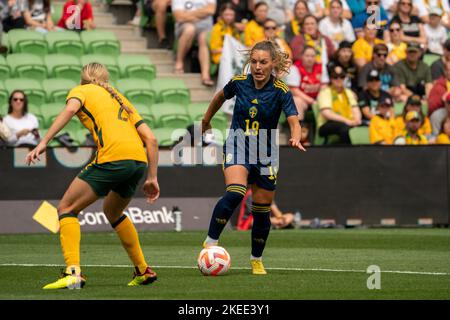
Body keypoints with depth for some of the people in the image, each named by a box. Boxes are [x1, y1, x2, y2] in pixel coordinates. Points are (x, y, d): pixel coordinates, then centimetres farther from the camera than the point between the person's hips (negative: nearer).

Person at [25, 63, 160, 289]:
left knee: (66, 209, 3)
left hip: (113, 158, -6)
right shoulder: (118, 98, 33)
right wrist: (152, 178, 24)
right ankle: (143, 271, 30)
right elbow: (150, 138, 23)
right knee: (112, 212, 31)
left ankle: (73, 272, -15)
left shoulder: (81, 90, 17)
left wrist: (43, 142, -14)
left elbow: (70, 109, -8)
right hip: (139, 160, 6)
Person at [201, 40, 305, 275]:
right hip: (238, 146, -1)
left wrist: (295, 139, -48)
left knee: (262, 211, 7)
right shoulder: (239, 82, -7)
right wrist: (206, 120, 27)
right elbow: (220, 97, 15)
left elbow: (294, 122, -26)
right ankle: (210, 243, -22)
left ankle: (256, 260, 26)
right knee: (235, 193, -28)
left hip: (265, 154, 1)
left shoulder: (281, 92, -14)